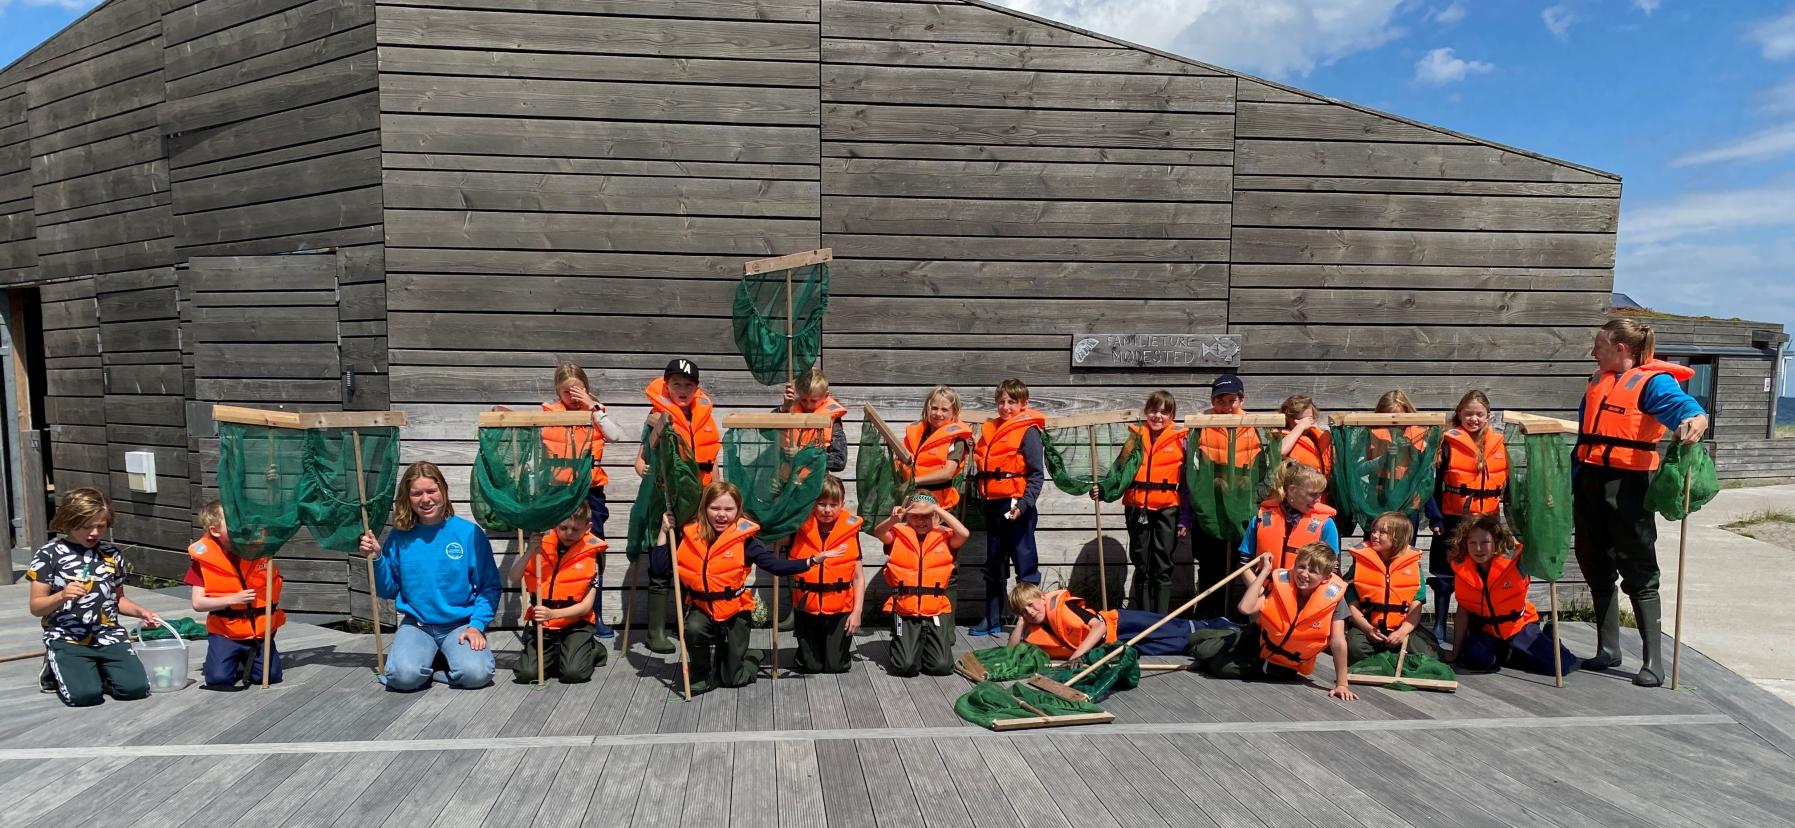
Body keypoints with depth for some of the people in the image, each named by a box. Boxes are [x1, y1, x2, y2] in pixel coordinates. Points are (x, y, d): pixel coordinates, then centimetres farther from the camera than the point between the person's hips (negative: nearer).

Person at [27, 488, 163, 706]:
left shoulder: (112, 555, 9)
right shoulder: (49, 554, -2)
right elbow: (35, 607, -3)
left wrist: (140, 611, 2)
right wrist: (61, 596, -23)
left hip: (109, 636, 3)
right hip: (67, 639, -3)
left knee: (136, 688, -17)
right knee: (84, 695, -23)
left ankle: (98, 671, 16)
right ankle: (57, 671, 12)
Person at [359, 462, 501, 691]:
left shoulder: (469, 533, -6)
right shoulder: (399, 537, 1)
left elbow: (489, 586, -3)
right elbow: (388, 591, 7)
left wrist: (477, 625, -14)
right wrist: (377, 558, -8)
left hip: (461, 624, -1)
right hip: (416, 625, 1)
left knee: (476, 674, -27)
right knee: (405, 676, -28)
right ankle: (427, 656, 6)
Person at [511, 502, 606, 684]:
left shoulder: (592, 553, -9)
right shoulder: (542, 544, -1)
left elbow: (587, 605, -11)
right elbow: (514, 579, -10)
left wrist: (553, 614, -25)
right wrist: (530, 552, -24)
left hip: (576, 623, -3)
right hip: (542, 623, 3)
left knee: (573, 673, -22)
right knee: (526, 673, -14)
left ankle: (593, 650, 11)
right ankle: (557, 653, 17)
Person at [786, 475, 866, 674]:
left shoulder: (850, 531, -4)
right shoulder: (801, 528, -3)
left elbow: (859, 577, -1)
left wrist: (857, 611, -7)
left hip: (840, 610, -1)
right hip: (807, 608, 1)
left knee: (836, 666, 5)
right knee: (811, 667, 8)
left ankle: (842, 643, 35)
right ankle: (805, 649, 40)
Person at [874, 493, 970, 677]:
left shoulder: (944, 536, 4)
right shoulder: (898, 534, 3)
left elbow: (964, 534, -16)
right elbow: (878, 533, -16)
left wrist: (938, 509, -17)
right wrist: (893, 519, -37)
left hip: (936, 611, 1)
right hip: (905, 610, -1)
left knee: (942, 666, -7)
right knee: (905, 667, -12)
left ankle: (927, 645, 26)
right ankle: (902, 645, 23)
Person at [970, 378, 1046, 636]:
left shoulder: (1028, 431, -8)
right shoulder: (989, 429, 13)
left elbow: (1037, 473, -12)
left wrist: (1024, 504, -20)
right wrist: (982, 497, 13)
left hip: (1017, 507, -8)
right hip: (993, 505, 8)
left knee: (1025, 565, -1)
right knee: (993, 566, 14)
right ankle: (992, 620, 24)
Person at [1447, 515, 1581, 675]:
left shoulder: (1514, 560, -17)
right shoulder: (1462, 569, -13)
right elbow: (1463, 612, -6)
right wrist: (1455, 653, -4)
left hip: (1519, 626, 0)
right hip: (1486, 630, 1)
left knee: (1563, 665, -13)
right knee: (1475, 658, -30)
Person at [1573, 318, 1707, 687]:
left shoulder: (1653, 380, -7)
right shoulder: (1597, 381, 15)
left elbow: (1680, 404, -27)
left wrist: (1696, 418, -51)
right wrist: (1573, 481, 21)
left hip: (1628, 483, -7)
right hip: (1590, 481, 7)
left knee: (1638, 573, -3)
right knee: (1597, 568, 12)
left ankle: (1654, 662, 5)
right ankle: (1608, 649, 24)